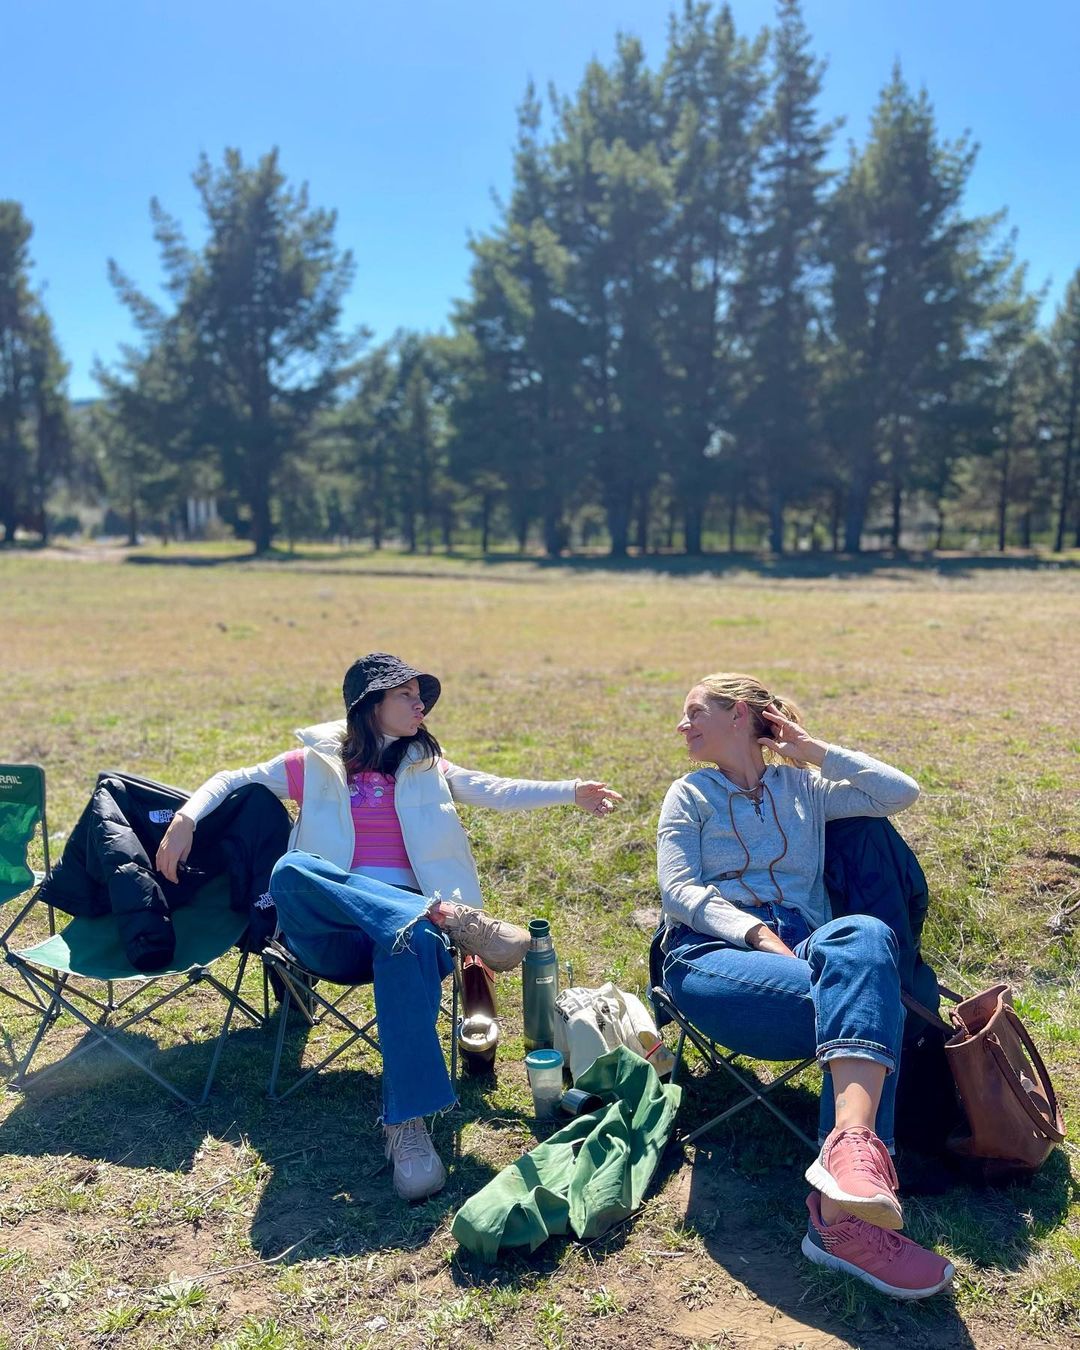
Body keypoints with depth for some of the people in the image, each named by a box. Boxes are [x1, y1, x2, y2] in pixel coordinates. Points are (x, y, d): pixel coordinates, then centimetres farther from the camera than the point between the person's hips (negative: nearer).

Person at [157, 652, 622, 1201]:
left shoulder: (427, 768, 23)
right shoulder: (316, 764, 16)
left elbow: (496, 791, 16)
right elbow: (233, 781, 17)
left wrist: (572, 792, 2)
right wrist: (186, 817, -4)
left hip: (407, 920, 1)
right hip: (335, 933, 0)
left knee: (409, 943, -39)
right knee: (290, 871, -35)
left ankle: (407, 1123, -40)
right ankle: (448, 917, -39)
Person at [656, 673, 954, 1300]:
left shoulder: (803, 786, 24)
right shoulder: (690, 795, 19)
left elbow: (901, 792, 9)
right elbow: (680, 890, 3)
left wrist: (810, 748, 13)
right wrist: (758, 934, -14)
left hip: (802, 947, 2)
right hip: (711, 952, -2)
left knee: (864, 937, -36)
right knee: (872, 1003, -31)